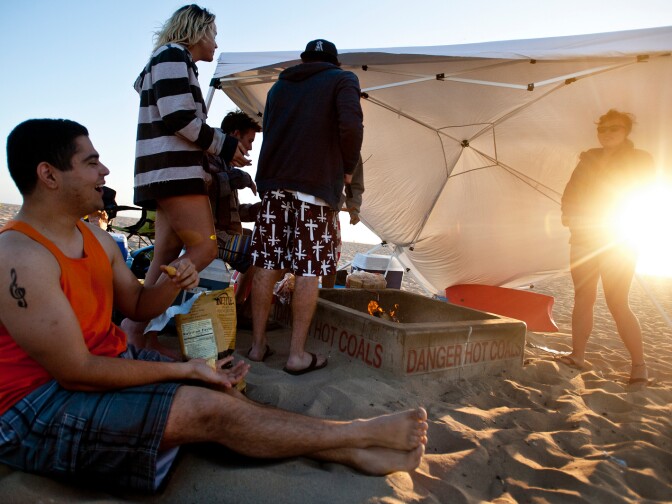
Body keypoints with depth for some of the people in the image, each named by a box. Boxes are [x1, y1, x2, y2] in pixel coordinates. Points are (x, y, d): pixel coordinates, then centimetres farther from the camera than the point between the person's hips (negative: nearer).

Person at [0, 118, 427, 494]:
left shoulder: (96, 238, 4)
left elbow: (138, 307, 13)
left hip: (110, 362, 8)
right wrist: (183, 369, -17)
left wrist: (172, 284, -11)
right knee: (209, 410, -21)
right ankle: (367, 434, -12)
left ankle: (358, 454, -9)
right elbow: (75, 372, -25)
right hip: (39, 404, -8)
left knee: (222, 394, -10)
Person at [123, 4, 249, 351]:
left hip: (173, 172, 10)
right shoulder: (173, 55, -1)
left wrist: (222, 151, 17)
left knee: (166, 257, 5)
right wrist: (223, 145, -5)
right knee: (205, 248, -14)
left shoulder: (173, 60, 30)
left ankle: (144, 335, 6)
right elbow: (177, 116, -15)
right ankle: (135, 324, -12)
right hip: (174, 169, -10)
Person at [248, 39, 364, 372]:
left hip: (273, 181, 5)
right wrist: (348, 168, 4)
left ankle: (257, 344, 12)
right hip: (316, 185, -4)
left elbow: (268, 132, 22)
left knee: (267, 265, 5)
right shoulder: (342, 80, 9)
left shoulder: (279, 86, 25)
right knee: (308, 270, -2)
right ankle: (298, 354, 1)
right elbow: (350, 126, -8)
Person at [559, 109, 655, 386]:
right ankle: (577, 355, 15)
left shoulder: (639, 160, 2)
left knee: (617, 303, -8)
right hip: (583, 239, 4)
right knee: (583, 298, 6)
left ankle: (639, 365, 4)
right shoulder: (588, 160, 13)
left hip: (619, 241, -4)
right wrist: (571, 214, -11)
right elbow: (570, 195, 7)